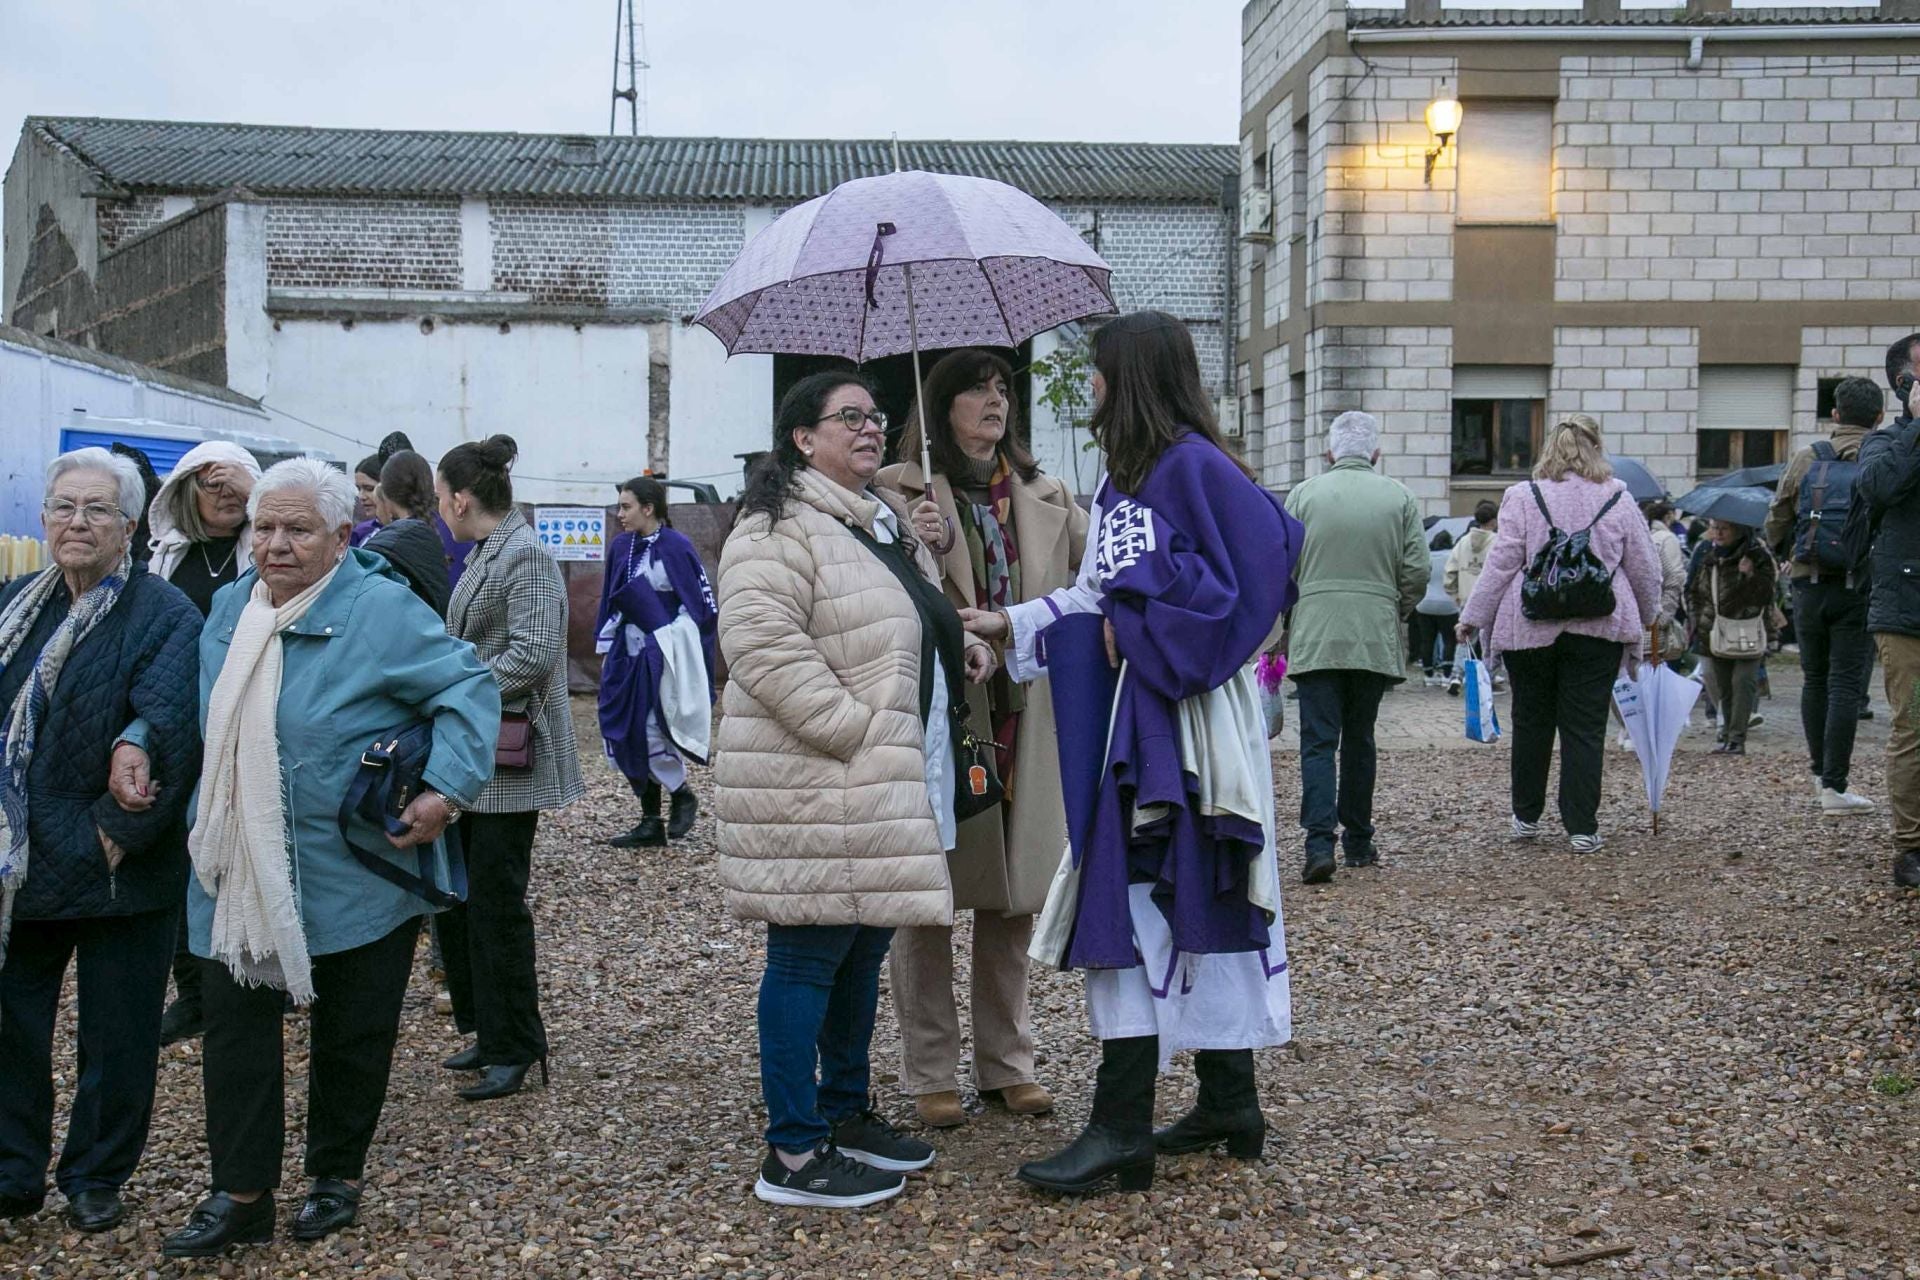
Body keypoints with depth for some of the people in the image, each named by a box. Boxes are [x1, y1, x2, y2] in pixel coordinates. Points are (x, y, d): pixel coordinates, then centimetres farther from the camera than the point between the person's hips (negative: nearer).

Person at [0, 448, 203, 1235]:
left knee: (115, 1035, 9)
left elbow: (169, 736, -23)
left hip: (113, 869, -6)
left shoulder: (164, 617, -13)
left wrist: (120, 832, -21)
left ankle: (96, 1178, 26)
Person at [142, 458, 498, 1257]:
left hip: (353, 881, -5)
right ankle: (240, 1196, 15)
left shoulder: (382, 609, -14)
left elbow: (468, 689, -14)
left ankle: (337, 1176, 29)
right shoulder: (230, 608, 6)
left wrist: (446, 789, -23)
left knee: (350, 1033, 10)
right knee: (234, 1026, 3)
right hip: (238, 875, 5)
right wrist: (139, 743, 2)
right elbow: (184, 703, 20)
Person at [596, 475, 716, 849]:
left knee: (651, 731, -10)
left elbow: (702, 605, -8)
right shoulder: (621, 547, 8)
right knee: (626, 738, 5)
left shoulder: (676, 547, -10)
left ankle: (683, 796, 18)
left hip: (664, 656, -6)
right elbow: (611, 603, 16)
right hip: (629, 654, 6)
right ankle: (650, 823, 15)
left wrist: (671, 644, -10)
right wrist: (605, 650, 13)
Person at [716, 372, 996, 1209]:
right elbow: (759, 640, -24)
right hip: (814, 789, -10)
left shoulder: (884, 521, 19)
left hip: (883, 789, 10)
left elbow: (913, 625, 33)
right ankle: (793, 1155, 5)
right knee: (807, 957, -3)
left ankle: (847, 1112, 31)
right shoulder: (779, 528, -12)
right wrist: (851, 728, -24)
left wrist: (961, 643, 11)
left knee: (863, 951, 17)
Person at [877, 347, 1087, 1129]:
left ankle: (1007, 1063, 23)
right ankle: (930, 1073, 13)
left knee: (1013, 898, 11)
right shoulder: (900, 493, -1)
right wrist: (926, 549, -25)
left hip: (1022, 716, 5)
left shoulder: (1043, 497, 14)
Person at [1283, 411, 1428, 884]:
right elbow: (1418, 570, 1)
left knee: (1318, 742, -2)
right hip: (1376, 640, 2)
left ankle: (1320, 842, -16)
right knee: (1359, 740, 14)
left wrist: (1286, 627, 13)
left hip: (1315, 637, -2)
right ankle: (1358, 840, 22)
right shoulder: (1399, 498, 4)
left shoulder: (1303, 494, 0)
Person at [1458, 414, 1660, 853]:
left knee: (1531, 721, 14)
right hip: (1598, 628, 0)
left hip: (1531, 628, 0)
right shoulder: (1618, 500, 2)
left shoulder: (1521, 497, -4)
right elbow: (1645, 569, 8)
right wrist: (1648, 615, 26)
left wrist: (1473, 617, 3)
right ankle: (1582, 828, 2)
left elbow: (1501, 565, -5)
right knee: (1585, 727, 3)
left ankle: (1526, 816, 23)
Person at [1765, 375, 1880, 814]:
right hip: (1859, 589, -2)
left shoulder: (1805, 460, 1)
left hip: (1809, 586, 2)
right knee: (1846, 684, -1)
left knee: (1815, 679, 16)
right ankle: (1834, 787, -4)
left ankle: (1821, 773, 26)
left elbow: (1775, 526, 6)